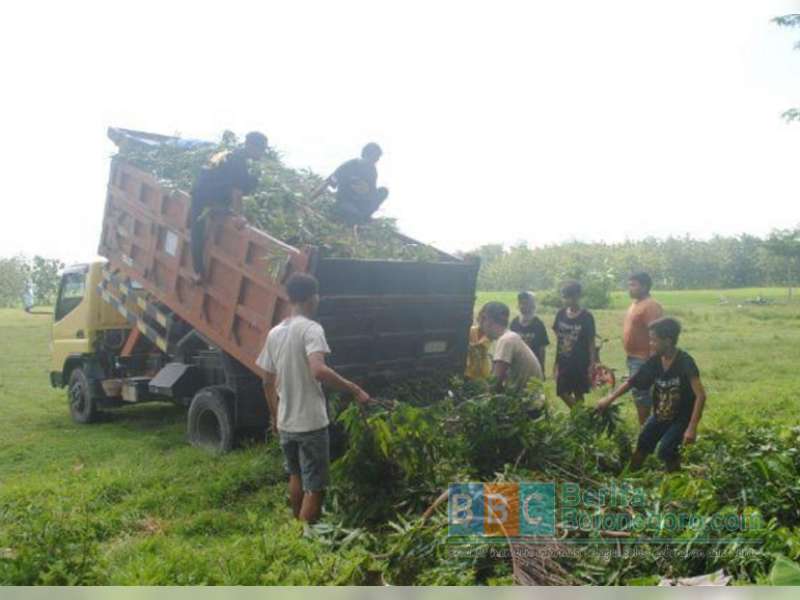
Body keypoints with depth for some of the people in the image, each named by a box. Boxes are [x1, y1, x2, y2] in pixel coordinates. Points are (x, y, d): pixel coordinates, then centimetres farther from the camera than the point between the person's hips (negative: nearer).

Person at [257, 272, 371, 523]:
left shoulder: (274, 333, 6)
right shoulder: (311, 328, -16)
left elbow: (268, 383, 11)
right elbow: (319, 371, -33)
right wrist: (355, 390, -25)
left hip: (285, 423, 8)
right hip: (311, 424, -8)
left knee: (296, 477, 27)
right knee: (314, 487, 2)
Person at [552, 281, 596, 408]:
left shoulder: (586, 317, -10)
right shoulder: (560, 314, 2)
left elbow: (591, 343, -7)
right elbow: (558, 339, 8)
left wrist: (592, 366, -10)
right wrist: (556, 363, 9)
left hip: (580, 363, -4)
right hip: (564, 362, 4)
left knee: (578, 394, 5)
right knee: (563, 393, 1)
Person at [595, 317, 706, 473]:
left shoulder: (685, 362, -25)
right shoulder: (655, 361, -7)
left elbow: (700, 396, -29)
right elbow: (632, 382, 3)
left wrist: (692, 427, -34)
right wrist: (610, 398, -2)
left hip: (682, 417, -6)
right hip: (660, 414, 6)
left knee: (665, 450, -20)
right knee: (642, 444, 10)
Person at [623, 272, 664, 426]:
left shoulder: (651, 306, -17)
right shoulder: (635, 304, 14)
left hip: (644, 359, -10)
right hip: (633, 357, 10)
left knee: (641, 394, -6)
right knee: (638, 394, 15)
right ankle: (643, 426, 24)